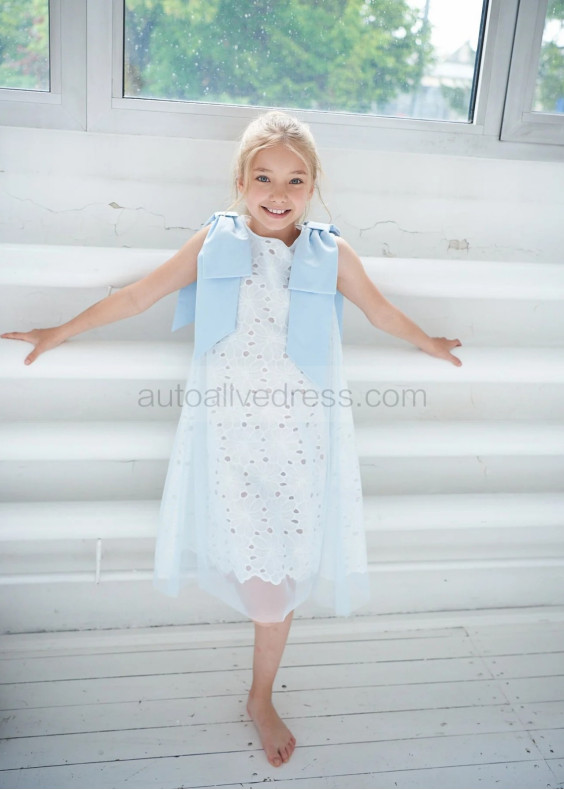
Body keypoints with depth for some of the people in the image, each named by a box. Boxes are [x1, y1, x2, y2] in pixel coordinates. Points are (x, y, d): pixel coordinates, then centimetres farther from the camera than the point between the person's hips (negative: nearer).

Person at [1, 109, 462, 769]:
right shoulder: (214, 243, 1)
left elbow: (382, 312, 19)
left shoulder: (331, 254, 2)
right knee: (260, 575, -4)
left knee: (283, 570, 9)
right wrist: (60, 333, 15)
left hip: (298, 434, 1)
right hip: (228, 430, 0)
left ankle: (261, 699, 31)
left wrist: (431, 346, 32)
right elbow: (137, 295, 9)